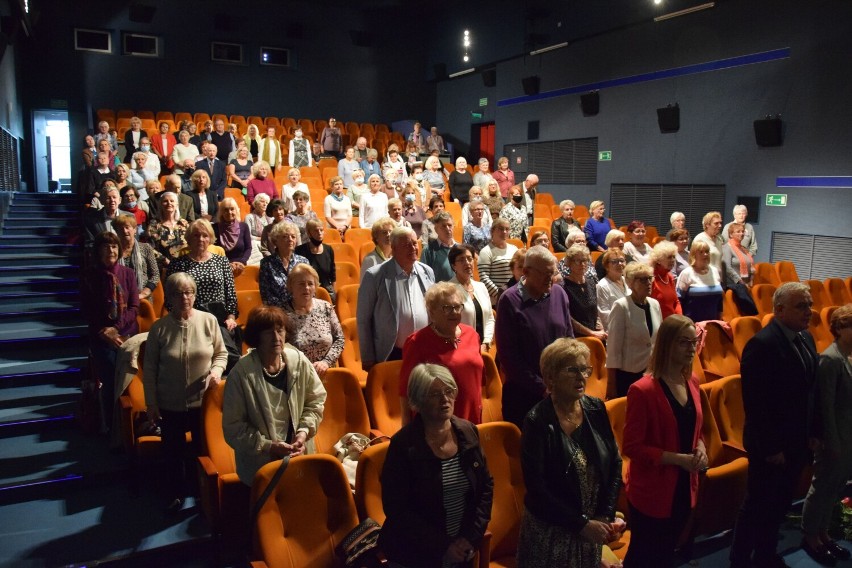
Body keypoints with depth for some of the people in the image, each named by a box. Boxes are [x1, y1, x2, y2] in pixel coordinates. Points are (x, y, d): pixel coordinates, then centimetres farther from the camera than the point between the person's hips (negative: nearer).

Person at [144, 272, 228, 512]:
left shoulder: (209, 321, -8)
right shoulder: (159, 328, -9)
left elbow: (221, 353, 3)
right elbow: (149, 368, -3)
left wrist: (217, 370, -17)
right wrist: (151, 403, -2)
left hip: (203, 400, 0)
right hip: (170, 404, 0)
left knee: (203, 449, 15)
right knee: (173, 451, 16)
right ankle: (176, 493, 39)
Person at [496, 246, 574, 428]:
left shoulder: (559, 294, 2)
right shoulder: (510, 301, -12)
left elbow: (569, 339, 10)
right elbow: (508, 353, -12)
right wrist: (541, 387, -10)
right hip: (522, 392, -4)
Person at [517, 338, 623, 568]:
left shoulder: (596, 409, -2)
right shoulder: (537, 421, -17)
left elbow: (615, 464, 3)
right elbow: (536, 488, -18)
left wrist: (605, 516, -5)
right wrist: (582, 524, -16)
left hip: (593, 528, 5)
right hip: (550, 533, -4)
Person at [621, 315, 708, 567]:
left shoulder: (692, 382, 1)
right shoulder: (642, 390, -23)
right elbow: (631, 447, -20)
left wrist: (700, 448, -7)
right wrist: (677, 458, -24)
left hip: (683, 486, 7)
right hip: (651, 491, -7)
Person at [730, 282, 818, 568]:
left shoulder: (805, 338, 5)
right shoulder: (762, 344, -22)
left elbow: (810, 389, 11)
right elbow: (755, 403, -22)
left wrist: (812, 434, 7)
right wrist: (770, 448, -19)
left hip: (796, 442, 8)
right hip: (771, 446, -8)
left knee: (779, 505, 20)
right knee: (757, 507, 7)